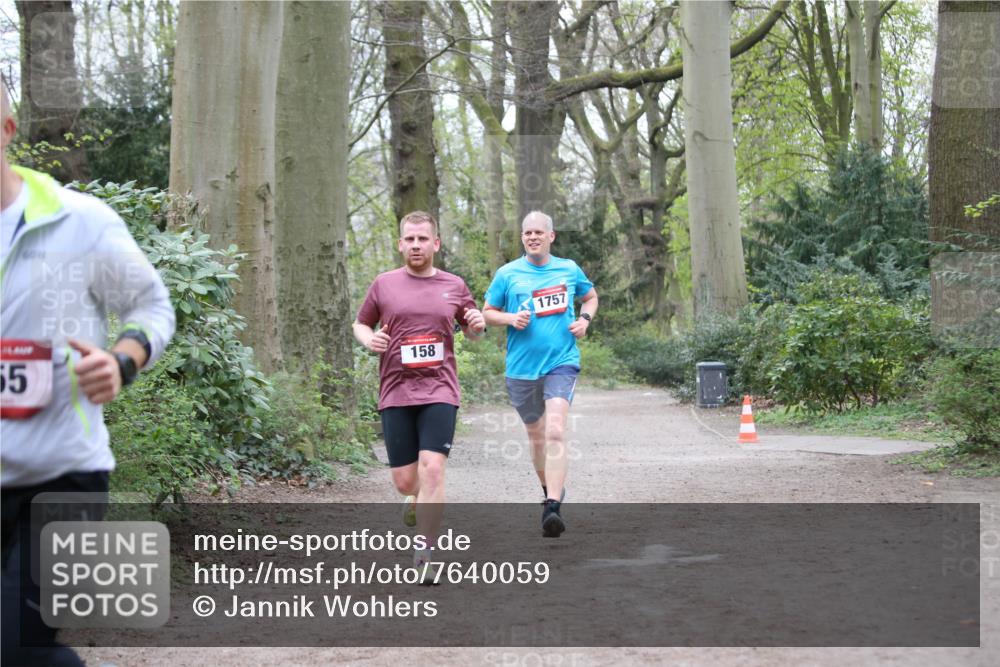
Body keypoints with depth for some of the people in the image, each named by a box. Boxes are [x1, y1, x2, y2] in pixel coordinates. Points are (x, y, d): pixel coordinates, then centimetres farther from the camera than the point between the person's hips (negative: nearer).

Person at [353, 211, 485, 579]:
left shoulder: (454, 286, 8)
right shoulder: (384, 284, 6)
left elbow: (471, 329, 21)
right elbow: (360, 324, 18)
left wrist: (478, 325, -3)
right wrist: (368, 339, -5)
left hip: (439, 392, -1)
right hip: (395, 393, 1)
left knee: (431, 469, -15)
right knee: (404, 479, 2)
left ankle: (424, 557, -10)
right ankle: (415, 498, 41)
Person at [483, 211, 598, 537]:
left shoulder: (569, 269, 6)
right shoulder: (507, 274, 2)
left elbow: (590, 296, 24)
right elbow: (487, 312, 8)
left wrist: (585, 319, 3)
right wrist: (511, 318, -12)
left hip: (561, 362, -2)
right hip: (521, 368, 2)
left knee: (555, 431, -20)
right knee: (536, 435, 15)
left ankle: (553, 509, -26)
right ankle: (551, 489, 40)